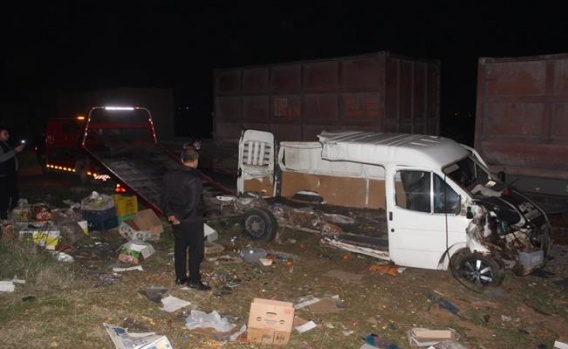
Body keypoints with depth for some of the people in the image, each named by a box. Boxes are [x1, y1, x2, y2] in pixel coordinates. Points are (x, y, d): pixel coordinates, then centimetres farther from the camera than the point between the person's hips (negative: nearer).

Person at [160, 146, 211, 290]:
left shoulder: (170, 176, 1)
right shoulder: (194, 179, -22)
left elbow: (164, 198, 4)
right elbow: (192, 204, -25)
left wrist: (170, 214, 1)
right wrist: (179, 217, -14)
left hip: (177, 220, 7)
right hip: (192, 220, -7)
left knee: (179, 248, 18)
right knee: (196, 250, 5)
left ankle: (180, 277, 28)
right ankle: (194, 280, 12)